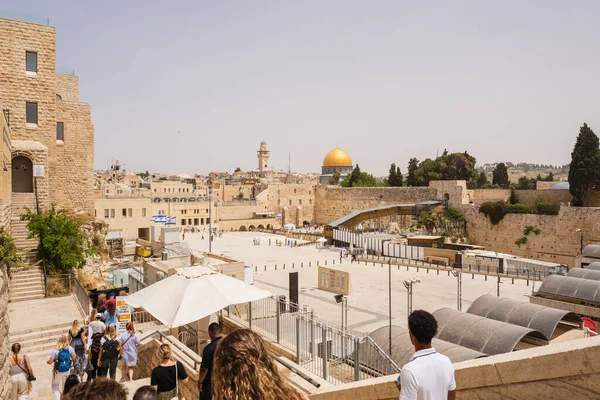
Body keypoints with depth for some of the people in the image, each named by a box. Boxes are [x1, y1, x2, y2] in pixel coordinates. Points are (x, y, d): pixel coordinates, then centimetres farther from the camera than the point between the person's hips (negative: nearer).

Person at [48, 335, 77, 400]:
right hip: (67, 370, 3)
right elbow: (74, 357, -1)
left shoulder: (55, 351, -20)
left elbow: (50, 362, -16)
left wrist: (48, 361, 6)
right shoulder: (70, 349, -13)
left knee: (55, 385, 17)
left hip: (58, 371, -3)